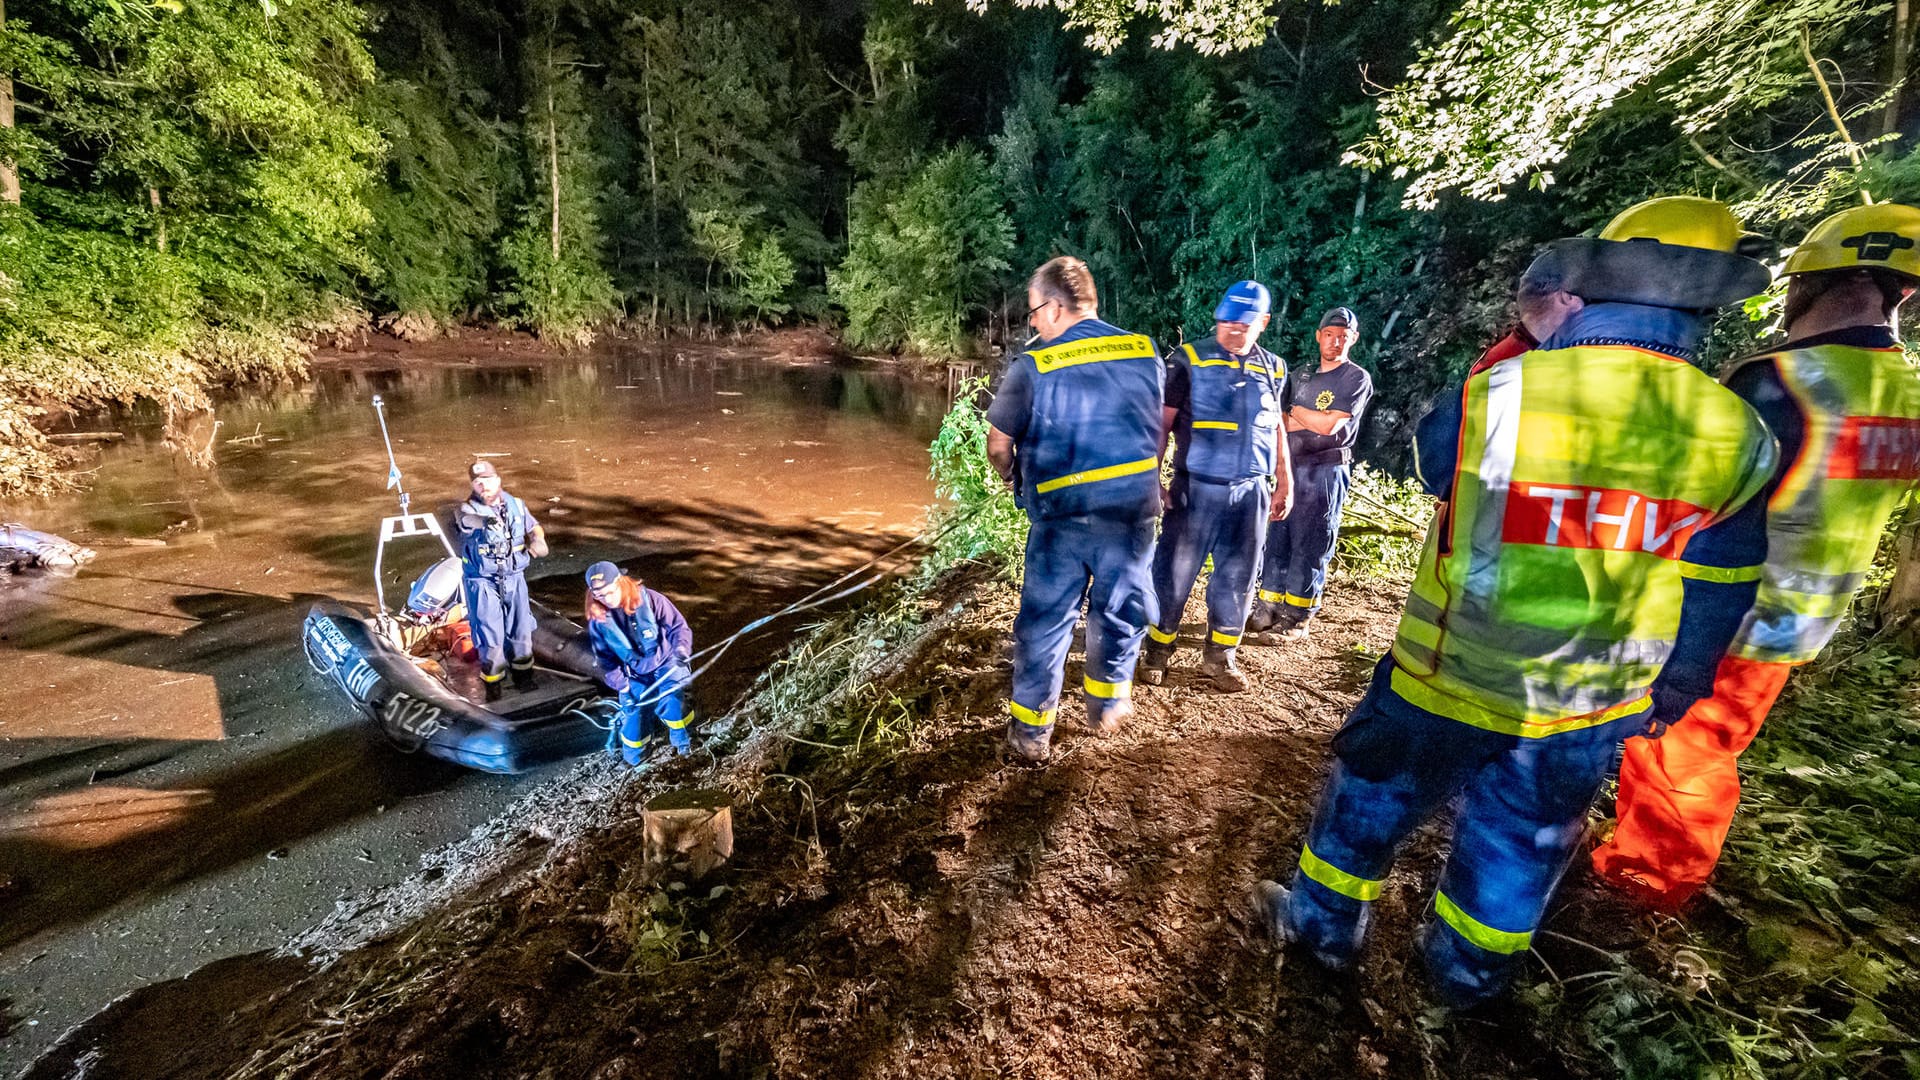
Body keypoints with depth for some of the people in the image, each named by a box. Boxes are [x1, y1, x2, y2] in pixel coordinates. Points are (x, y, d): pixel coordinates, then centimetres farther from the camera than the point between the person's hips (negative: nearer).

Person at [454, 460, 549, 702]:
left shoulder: (516, 505, 1)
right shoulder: (468, 509, -10)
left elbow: (533, 527, 17)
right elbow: (464, 519, -35)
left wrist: (538, 541, -6)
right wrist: (485, 519, -57)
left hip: (514, 578, 3)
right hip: (483, 582, -3)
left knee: (521, 629, 9)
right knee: (490, 634, 0)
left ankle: (523, 677, 28)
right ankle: (492, 683, 17)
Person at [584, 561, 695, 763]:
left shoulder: (649, 599, -22)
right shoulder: (597, 619, -12)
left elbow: (677, 625, -17)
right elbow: (606, 658, -2)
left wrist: (681, 649, -36)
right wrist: (622, 687, -9)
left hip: (665, 662, -2)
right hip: (635, 675, 3)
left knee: (670, 702, -21)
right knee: (634, 714, 2)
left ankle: (682, 740, 8)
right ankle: (632, 757, 32)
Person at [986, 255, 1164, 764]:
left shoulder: (1032, 367, -12)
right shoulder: (1147, 352, 1)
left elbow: (998, 444, -5)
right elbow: (1157, 427, 13)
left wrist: (1012, 477, 16)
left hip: (1061, 517, -3)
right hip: (1134, 512, 3)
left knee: (1044, 621, 10)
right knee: (1119, 611, 20)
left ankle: (1031, 733, 22)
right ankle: (1107, 706, 39)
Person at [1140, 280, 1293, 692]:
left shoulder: (1273, 369, 9)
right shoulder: (1190, 359, -4)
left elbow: (1276, 429, 19)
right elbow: (1162, 422, -5)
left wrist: (1285, 483, 16)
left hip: (1250, 492, 4)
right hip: (1196, 488, -4)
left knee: (1237, 578, 10)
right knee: (1174, 572, 2)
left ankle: (1219, 656, 25)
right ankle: (1159, 650, 19)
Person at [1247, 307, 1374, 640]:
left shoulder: (1357, 378, -2)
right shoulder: (1302, 375, 16)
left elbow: (1330, 426, -14)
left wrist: (1295, 411, -2)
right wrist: (1312, 420, -7)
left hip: (1325, 472, -5)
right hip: (1292, 467, 6)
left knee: (1310, 546, -2)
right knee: (1278, 539, 5)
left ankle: (1297, 618, 6)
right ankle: (1268, 609, 13)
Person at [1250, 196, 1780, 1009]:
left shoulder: (1492, 397, -19)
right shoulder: (1734, 436, -7)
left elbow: (1429, 455, 5)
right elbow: (1714, 598, 2)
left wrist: (1517, 355, 16)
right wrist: (1672, 691, 18)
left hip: (1449, 681, -3)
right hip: (1586, 706, 3)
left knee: (1374, 797, 18)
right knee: (1518, 841, 23)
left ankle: (1323, 923, 38)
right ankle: (1468, 971, 44)